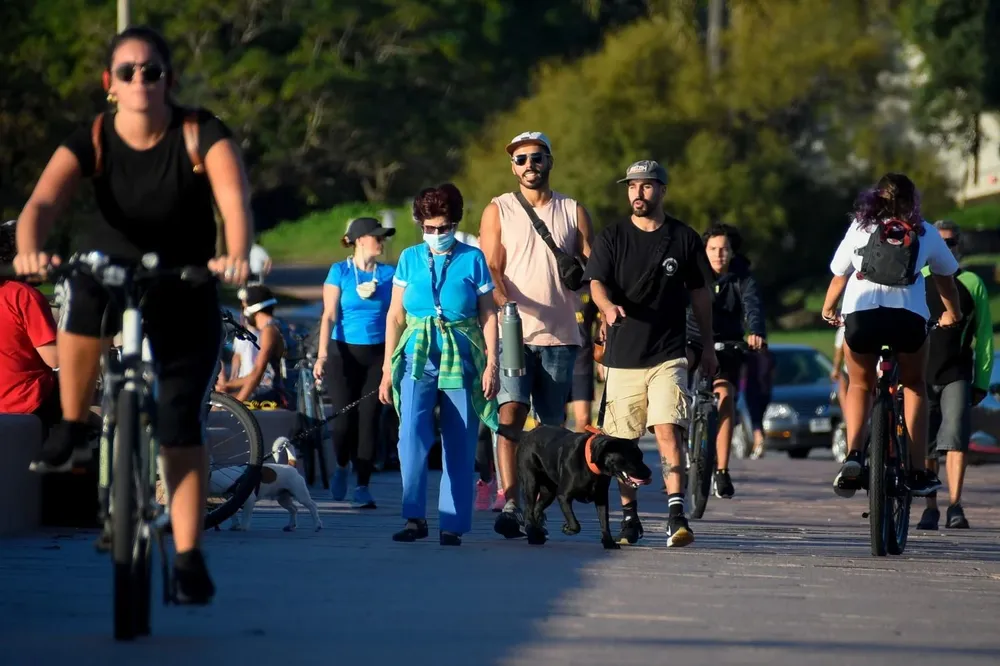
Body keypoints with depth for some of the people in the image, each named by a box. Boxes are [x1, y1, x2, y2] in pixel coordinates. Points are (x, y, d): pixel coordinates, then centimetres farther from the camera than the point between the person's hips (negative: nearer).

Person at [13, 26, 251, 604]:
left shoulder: (202, 134, -19)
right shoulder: (91, 142, -16)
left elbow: (235, 198, -34)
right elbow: (44, 202, -31)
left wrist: (237, 256, -55)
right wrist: (31, 250, -54)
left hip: (187, 293, 0)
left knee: (183, 431, -5)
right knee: (83, 303, -36)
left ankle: (189, 559, 5)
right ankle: (73, 431, -14)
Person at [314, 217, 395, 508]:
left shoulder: (388, 274, 9)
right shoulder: (339, 271, 3)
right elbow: (329, 315, -2)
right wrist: (322, 354, -12)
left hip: (377, 354, 2)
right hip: (344, 352, -2)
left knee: (369, 419, -4)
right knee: (344, 418, -8)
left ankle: (362, 485, 1)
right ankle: (341, 467, 21)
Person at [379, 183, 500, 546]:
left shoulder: (472, 260, 3)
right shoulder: (410, 258, 8)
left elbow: (488, 316, 4)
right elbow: (395, 316, 11)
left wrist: (491, 365, -4)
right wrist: (387, 369, 8)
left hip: (461, 359, -1)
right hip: (418, 356, 1)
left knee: (459, 444, 0)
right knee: (411, 432, -18)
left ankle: (453, 525, 6)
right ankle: (415, 517, -17)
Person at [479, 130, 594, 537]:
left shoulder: (573, 212, 11)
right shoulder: (498, 211, 9)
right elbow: (491, 269, 1)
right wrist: (504, 302, -20)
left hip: (560, 336, 2)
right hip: (513, 333, -2)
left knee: (551, 426, 4)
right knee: (511, 413, -17)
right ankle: (509, 504, -25)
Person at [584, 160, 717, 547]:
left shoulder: (684, 239, 6)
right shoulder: (612, 238, 4)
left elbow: (700, 294, 14)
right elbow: (596, 282, -7)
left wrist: (708, 346, 15)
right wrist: (609, 306, -30)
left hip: (668, 355, -1)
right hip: (623, 354, 1)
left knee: (668, 429, -16)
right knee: (622, 441, 6)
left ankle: (676, 515, -22)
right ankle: (629, 517, 19)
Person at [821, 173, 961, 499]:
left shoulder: (860, 227, 18)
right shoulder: (926, 233, 19)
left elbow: (839, 276, 25)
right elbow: (945, 277, 31)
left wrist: (828, 309, 44)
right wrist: (952, 314, 49)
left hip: (860, 312, 0)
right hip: (909, 314, 0)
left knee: (860, 386, 23)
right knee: (914, 386, 23)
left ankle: (853, 454, -1)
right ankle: (918, 472, 15)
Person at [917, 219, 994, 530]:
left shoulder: (972, 283, 8)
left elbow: (984, 335, 10)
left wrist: (982, 381, 5)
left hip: (957, 376, -1)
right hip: (919, 374, 2)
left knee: (955, 439, -15)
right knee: (925, 446, 4)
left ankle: (955, 506, -16)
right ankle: (930, 509, 13)